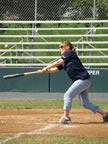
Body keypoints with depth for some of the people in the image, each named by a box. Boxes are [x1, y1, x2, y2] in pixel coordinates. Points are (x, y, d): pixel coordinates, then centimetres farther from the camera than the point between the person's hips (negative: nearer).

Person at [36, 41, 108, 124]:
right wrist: (45, 71, 2)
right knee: (86, 103, 9)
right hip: (82, 81, 10)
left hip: (83, 79, -10)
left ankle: (66, 117, -6)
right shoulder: (64, 61, 20)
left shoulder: (70, 53, -5)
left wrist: (45, 68, -9)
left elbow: (58, 62, -13)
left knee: (68, 95, -10)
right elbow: (56, 69, 16)